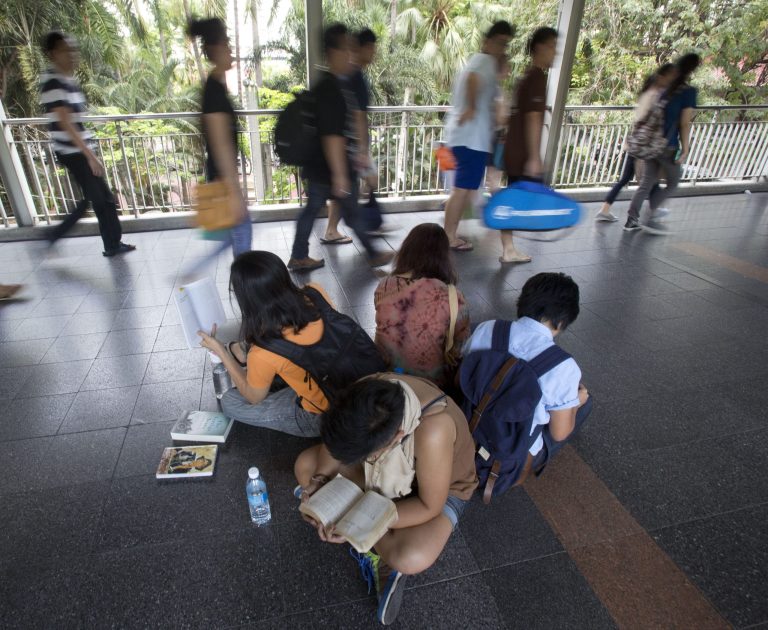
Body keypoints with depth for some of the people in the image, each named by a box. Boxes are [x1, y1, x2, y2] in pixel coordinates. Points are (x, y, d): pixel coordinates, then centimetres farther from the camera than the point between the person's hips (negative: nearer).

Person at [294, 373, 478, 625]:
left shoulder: (432, 431, -44)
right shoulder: (369, 396, -30)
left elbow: (429, 506, -29)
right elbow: (337, 440, -10)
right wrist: (320, 479, -25)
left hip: (439, 489, -5)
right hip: (391, 470, 6)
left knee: (411, 559, -35)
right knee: (305, 465, -6)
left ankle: (381, 547, 1)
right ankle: (382, 541, -2)